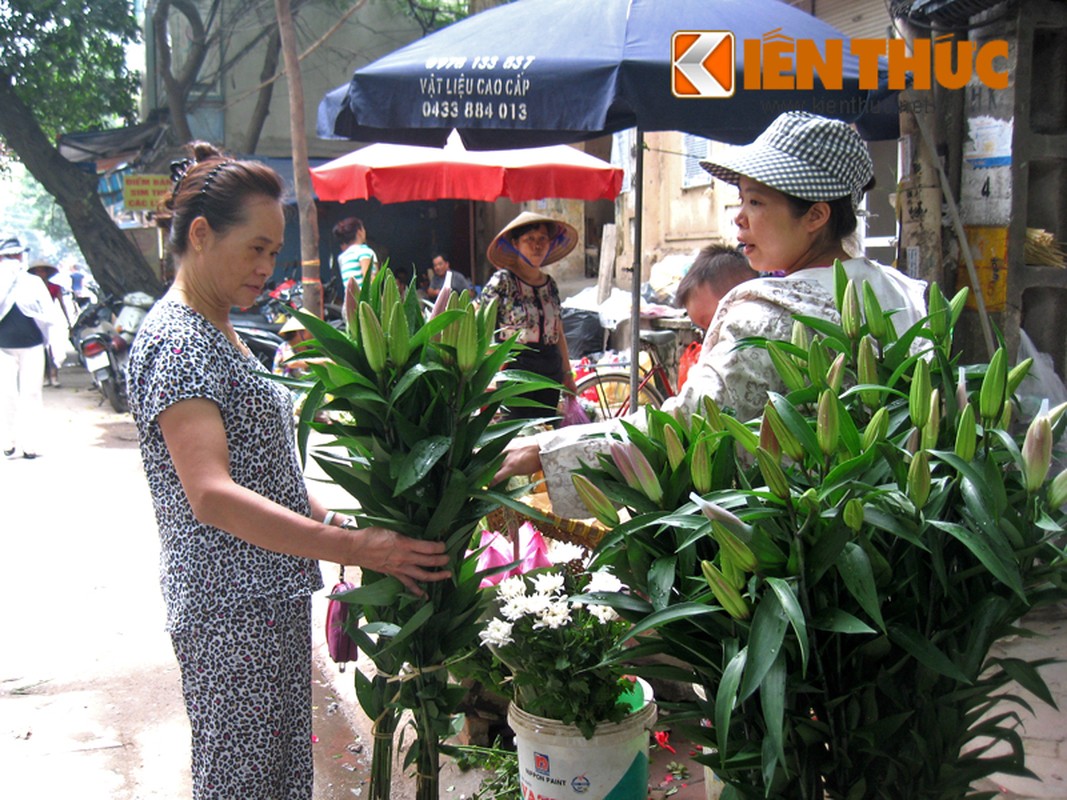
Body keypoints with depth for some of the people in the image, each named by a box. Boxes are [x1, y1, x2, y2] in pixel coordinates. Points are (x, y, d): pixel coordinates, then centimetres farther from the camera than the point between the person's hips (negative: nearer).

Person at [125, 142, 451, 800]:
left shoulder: (218, 332, 14)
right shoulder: (174, 341, -17)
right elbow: (212, 496, -28)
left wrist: (332, 519, 9)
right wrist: (353, 547, -30)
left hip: (272, 595, 9)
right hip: (233, 612, -9)